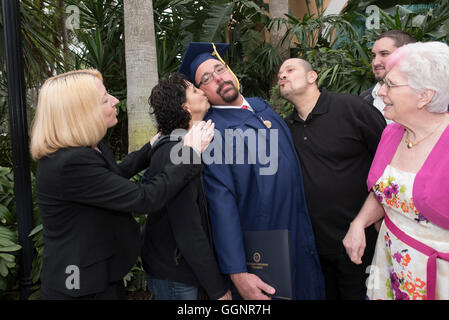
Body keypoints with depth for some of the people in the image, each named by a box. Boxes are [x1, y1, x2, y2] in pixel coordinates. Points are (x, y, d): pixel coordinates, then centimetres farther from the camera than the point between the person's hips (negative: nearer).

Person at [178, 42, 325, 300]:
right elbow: (221, 204, -21)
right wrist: (237, 273, -25)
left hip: (301, 237, 7)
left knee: (311, 291, 20)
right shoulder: (211, 132, -15)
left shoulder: (260, 105, 7)